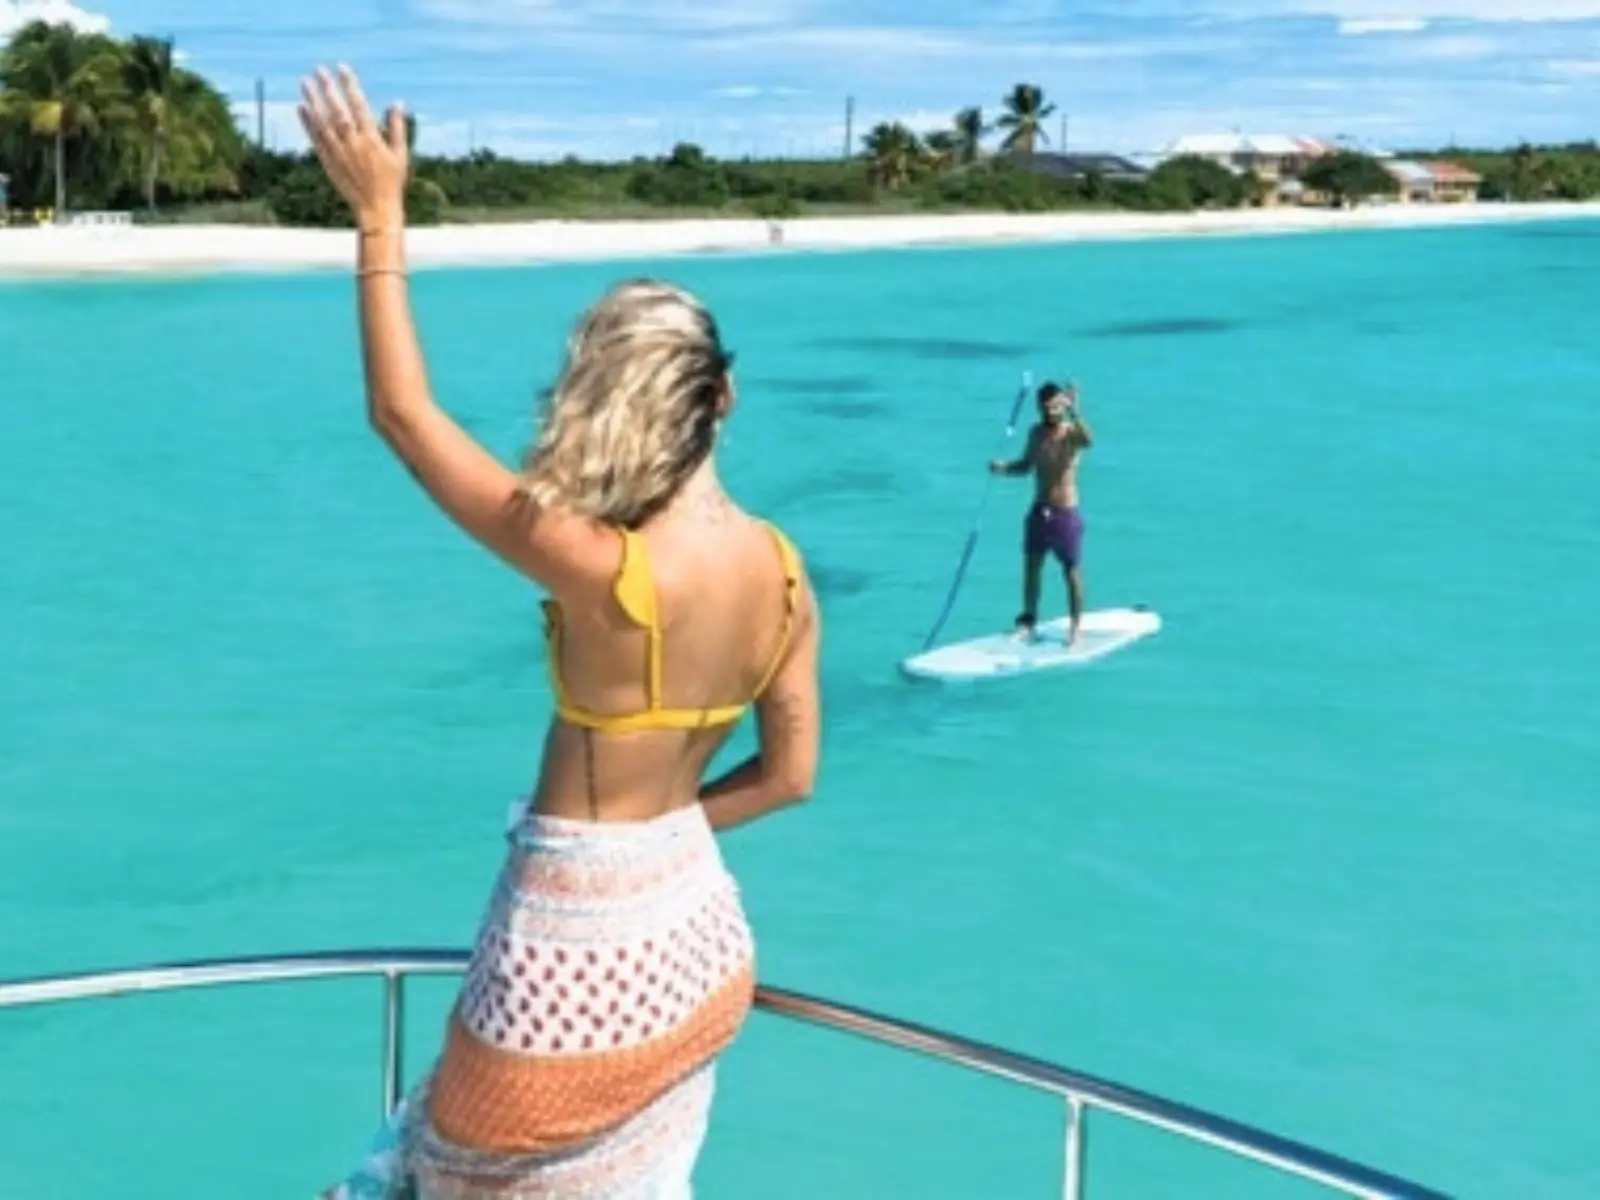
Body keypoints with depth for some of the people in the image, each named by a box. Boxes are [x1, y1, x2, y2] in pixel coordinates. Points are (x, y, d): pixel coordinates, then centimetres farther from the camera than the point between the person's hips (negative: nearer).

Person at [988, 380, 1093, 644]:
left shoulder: (1072, 433, -12)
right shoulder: (1037, 433, 5)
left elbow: (1089, 440, -37)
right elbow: (1025, 465, 17)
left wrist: (1074, 411, -51)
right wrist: (1003, 467, -3)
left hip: (1066, 514, -5)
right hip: (1038, 512, 5)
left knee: (1072, 572, 4)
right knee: (1031, 567, 11)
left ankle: (1075, 626, 15)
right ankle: (1028, 621, 24)